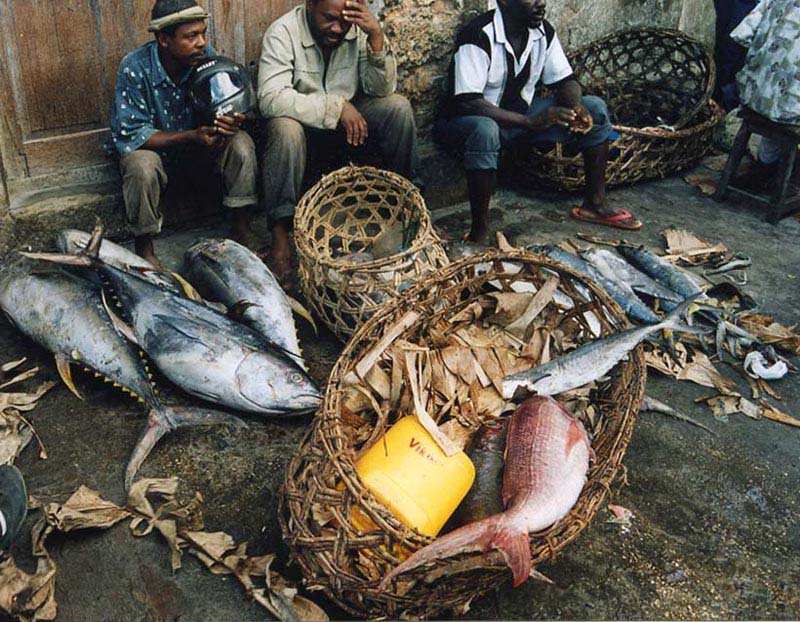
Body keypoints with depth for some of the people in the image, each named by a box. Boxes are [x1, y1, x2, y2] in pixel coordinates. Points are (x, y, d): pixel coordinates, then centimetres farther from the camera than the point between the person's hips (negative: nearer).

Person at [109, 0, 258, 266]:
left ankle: (241, 229, -11)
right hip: (154, 147, -3)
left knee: (242, 143, -23)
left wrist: (232, 122, -34)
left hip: (200, 147, 3)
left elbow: (227, 107, -7)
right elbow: (128, 135, -25)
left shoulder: (207, 57, -15)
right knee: (141, 165, -36)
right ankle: (144, 248, -15)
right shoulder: (135, 68, -24)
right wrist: (191, 136, -35)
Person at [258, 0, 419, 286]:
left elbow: (382, 90, -12)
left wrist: (376, 36, -27)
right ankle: (280, 234, -32)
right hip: (301, 120, -3)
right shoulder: (282, 32, -20)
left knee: (398, 107, -19)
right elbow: (270, 98, -32)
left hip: (348, 119, 3)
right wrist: (336, 107, -34)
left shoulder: (359, 29, -10)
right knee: (285, 128, -36)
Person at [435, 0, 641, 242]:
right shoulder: (478, 36, -25)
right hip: (466, 121, -7)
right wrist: (531, 121, -37)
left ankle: (595, 204, 4)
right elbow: (467, 103, -33)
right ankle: (479, 232, -33)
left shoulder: (543, 31, -4)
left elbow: (564, 80, 4)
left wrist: (576, 107, -21)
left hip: (521, 111, 7)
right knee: (485, 131, -43)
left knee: (596, 109, -2)